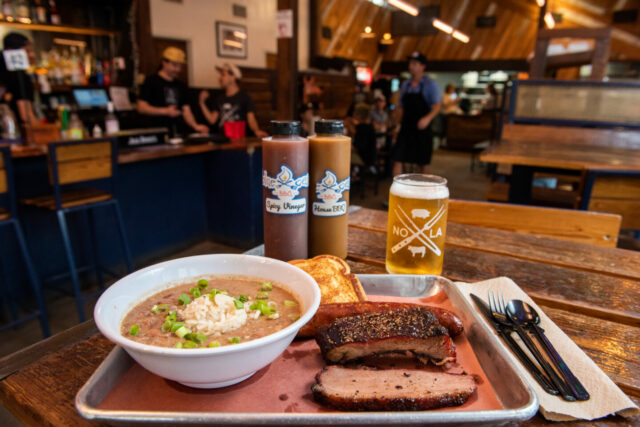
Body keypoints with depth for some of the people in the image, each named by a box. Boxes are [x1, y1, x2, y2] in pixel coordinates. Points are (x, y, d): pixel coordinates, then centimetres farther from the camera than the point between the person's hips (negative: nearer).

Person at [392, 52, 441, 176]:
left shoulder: (430, 84, -3)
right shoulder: (405, 84, 11)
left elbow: (437, 106, -12)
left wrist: (427, 118, -31)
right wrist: (399, 123, 7)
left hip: (422, 128, -3)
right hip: (406, 128, 3)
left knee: (423, 163, 8)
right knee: (397, 159, -8)